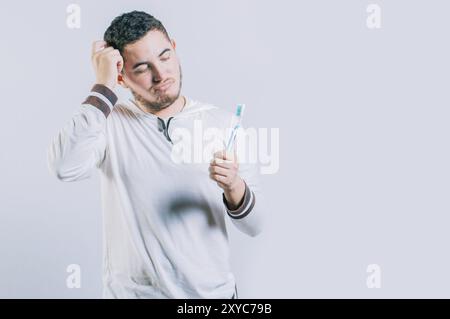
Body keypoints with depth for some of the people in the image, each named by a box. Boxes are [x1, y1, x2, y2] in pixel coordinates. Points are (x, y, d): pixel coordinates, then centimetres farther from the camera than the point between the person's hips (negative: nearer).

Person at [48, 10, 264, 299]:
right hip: (132, 291, -1)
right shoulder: (109, 121, -8)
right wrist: (104, 87, -23)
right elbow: (65, 167, -29)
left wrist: (234, 188, -26)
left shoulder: (223, 123, -6)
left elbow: (254, 225, -6)